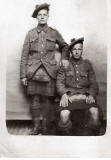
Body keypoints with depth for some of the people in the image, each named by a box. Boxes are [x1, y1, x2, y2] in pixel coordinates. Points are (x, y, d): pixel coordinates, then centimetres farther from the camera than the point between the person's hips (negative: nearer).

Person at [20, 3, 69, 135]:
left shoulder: (54, 33, 8)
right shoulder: (30, 34, 7)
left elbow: (64, 46, 26)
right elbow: (24, 56, 5)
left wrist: (64, 58, 8)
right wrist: (23, 75, 0)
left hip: (49, 71, 0)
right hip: (33, 72, 0)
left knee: (48, 100, 0)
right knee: (35, 99, 1)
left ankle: (45, 126, 14)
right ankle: (36, 126, 15)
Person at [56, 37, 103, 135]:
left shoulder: (87, 64, 17)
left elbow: (93, 83, 13)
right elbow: (60, 82, 7)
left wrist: (91, 95, -7)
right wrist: (64, 94, -13)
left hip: (85, 97, 1)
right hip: (69, 96, -1)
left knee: (94, 112, -31)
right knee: (64, 114, -32)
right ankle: (67, 136, -9)